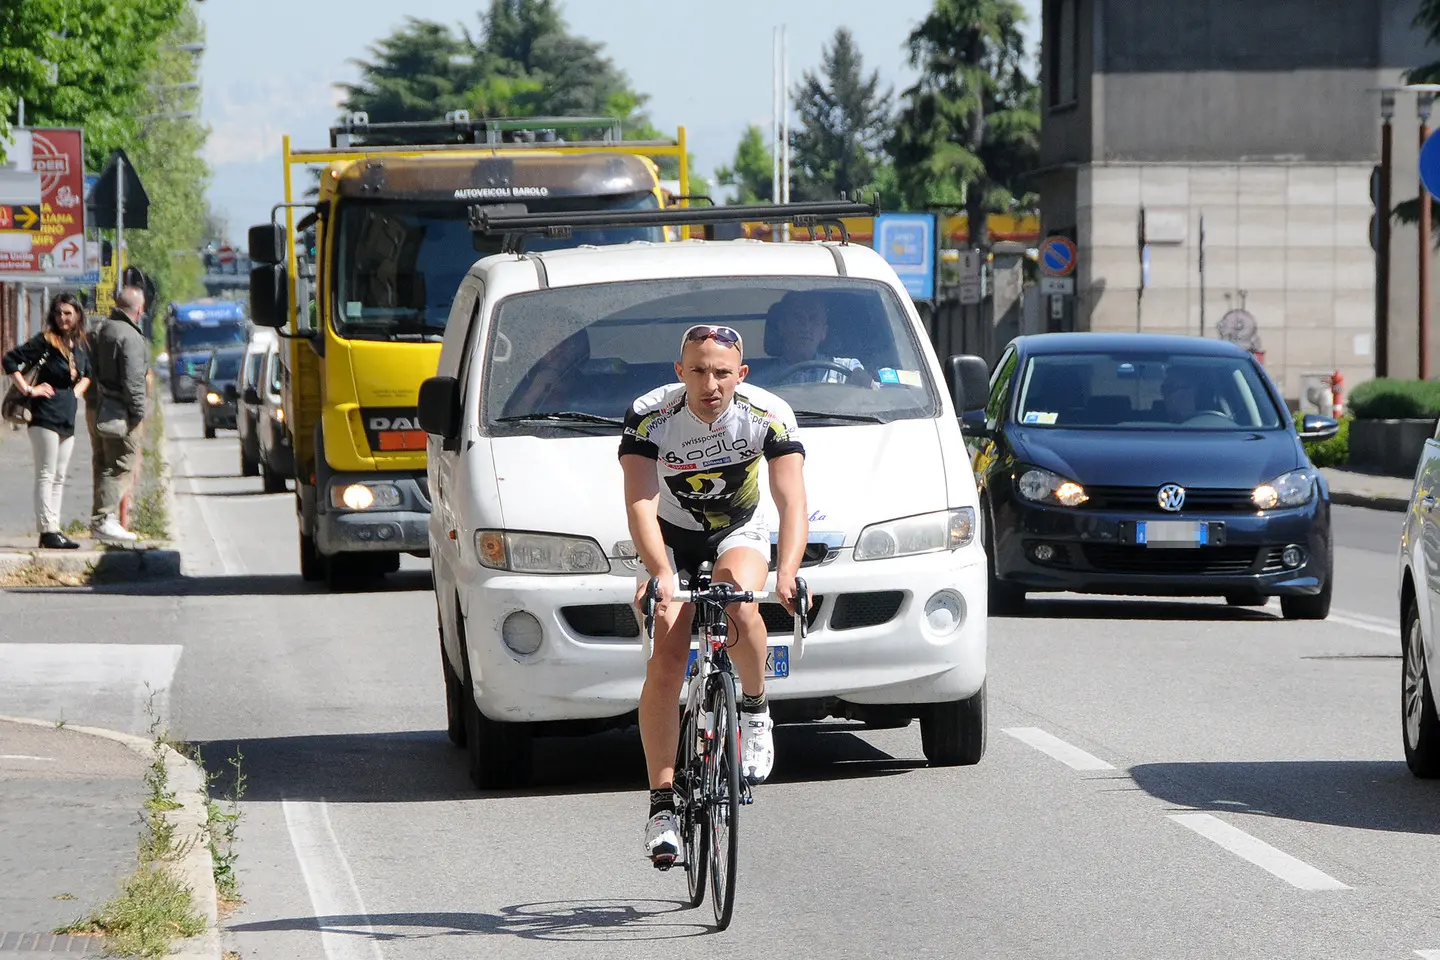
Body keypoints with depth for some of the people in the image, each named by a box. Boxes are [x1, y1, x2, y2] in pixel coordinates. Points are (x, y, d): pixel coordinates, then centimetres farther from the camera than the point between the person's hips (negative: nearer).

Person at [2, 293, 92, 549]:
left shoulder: (81, 345, 10)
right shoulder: (45, 341, -9)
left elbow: (86, 373, 30)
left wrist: (77, 391, 13)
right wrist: (28, 389, -13)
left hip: (68, 418, 7)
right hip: (46, 415, -7)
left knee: (59, 477, 9)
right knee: (46, 475, -7)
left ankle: (54, 530, 12)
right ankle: (47, 530, -9)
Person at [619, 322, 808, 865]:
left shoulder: (768, 416, -24)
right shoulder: (651, 418, -26)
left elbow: (792, 501, -33)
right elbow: (640, 504, -35)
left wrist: (786, 572, -51)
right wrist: (662, 576, -51)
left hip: (739, 532, 0)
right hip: (671, 539, 0)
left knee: (738, 604, -34)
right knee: (665, 669, -14)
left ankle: (755, 708, -8)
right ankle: (662, 804, -7)